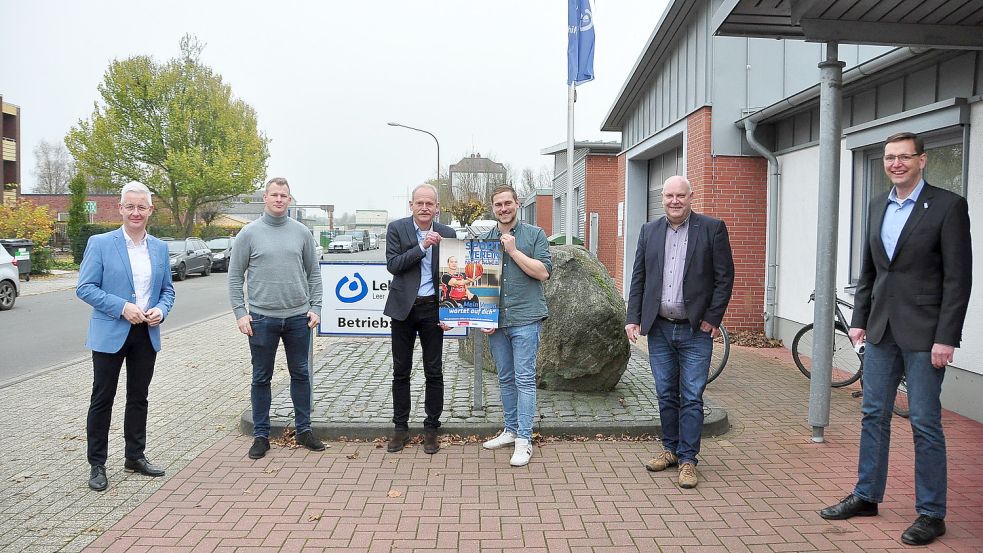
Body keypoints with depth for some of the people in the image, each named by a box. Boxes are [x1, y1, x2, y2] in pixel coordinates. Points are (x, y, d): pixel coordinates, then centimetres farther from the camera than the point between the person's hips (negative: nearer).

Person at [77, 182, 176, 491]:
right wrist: (122, 307, -19)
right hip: (110, 334, -4)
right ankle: (96, 464, 16)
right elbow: (85, 288, -9)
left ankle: (135, 457, 26)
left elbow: (167, 290, 13)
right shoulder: (100, 244, -5)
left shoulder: (160, 248, 8)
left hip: (146, 334, 4)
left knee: (139, 398, 14)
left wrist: (161, 310, -8)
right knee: (102, 399, 5)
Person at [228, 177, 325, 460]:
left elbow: (313, 272, 9)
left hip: (298, 317, 2)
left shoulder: (301, 232, 5)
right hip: (262, 318, -2)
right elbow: (235, 276, 1)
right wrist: (240, 313, -6)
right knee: (261, 378, 8)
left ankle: (304, 430, 22)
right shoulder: (249, 233, -1)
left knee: (301, 374, 10)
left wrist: (315, 307, 1)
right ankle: (261, 435, 19)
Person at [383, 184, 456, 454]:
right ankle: (401, 428, 21)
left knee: (434, 372, 5)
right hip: (403, 308, 0)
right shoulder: (396, 228, -1)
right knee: (401, 371, 8)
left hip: (432, 309, 1)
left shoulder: (447, 234, 2)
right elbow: (392, 265, -11)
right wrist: (422, 246, -20)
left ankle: (431, 429, 17)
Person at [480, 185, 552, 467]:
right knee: (505, 378, 13)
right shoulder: (484, 239, 11)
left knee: (525, 379, -4)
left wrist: (513, 250, -12)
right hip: (495, 321, 4)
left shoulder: (535, 235, 1)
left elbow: (543, 272, -9)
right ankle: (510, 430, 26)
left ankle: (524, 440, 1)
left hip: (525, 319, -4)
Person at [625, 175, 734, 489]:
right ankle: (670, 450, 27)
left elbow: (725, 277, -3)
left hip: (695, 330, -3)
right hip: (659, 328, 4)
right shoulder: (649, 231, 8)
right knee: (666, 395, 13)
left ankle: (687, 459, 11)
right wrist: (634, 318, 2)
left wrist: (712, 318, -8)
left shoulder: (712, 228, -2)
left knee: (691, 398, 0)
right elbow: (638, 278, 9)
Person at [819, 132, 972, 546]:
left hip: (923, 333, -6)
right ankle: (866, 496, 26)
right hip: (881, 329, 6)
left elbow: (959, 277, -11)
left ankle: (931, 514, 17)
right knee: (874, 416, 13)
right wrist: (859, 319, 8)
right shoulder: (878, 205, 10)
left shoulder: (948, 206, -7)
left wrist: (946, 338, -15)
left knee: (925, 424, 3)